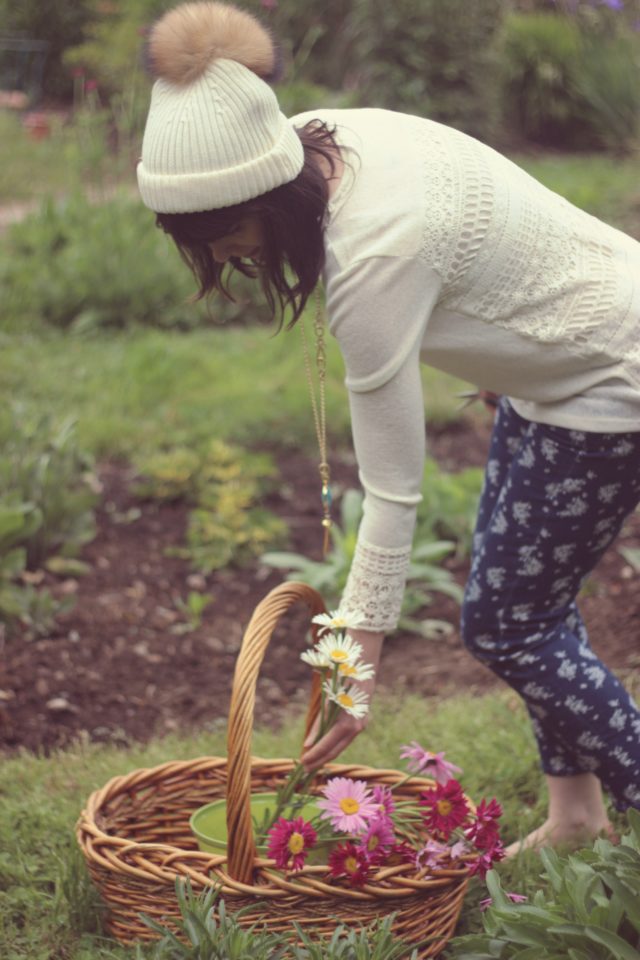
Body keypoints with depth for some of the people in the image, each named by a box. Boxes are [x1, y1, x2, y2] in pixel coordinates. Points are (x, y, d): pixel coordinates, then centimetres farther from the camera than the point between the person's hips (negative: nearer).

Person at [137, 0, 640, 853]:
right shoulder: (324, 140, -10)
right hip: (562, 357, 9)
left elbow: (393, 488, -29)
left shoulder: (379, 254, -34)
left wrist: (360, 660, -24)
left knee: (504, 623, -1)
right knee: (518, 593, 15)